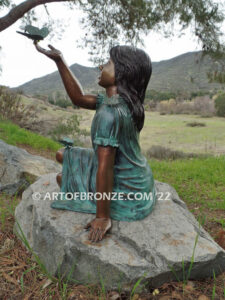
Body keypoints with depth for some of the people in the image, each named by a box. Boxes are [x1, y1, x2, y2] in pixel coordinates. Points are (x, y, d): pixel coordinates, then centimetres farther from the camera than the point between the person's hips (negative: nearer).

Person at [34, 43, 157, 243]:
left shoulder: (110, 112, -29)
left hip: (127, 197, -8)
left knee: (62, 178, 15)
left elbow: (104, 168, -29)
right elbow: (79, 98, 6)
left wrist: (103, 217, -22)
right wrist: (59, 60, 3)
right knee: (64, 156, 20)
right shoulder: (122, 101, -1)